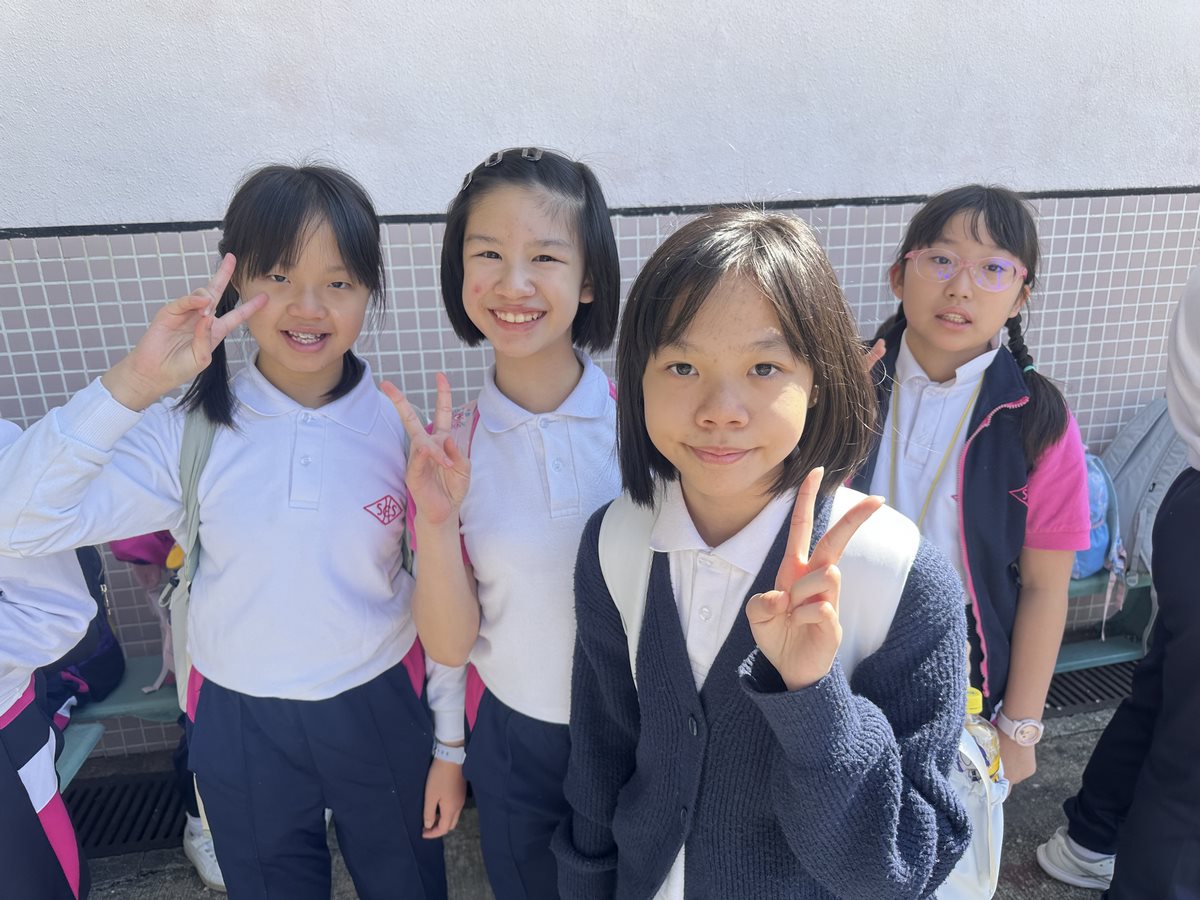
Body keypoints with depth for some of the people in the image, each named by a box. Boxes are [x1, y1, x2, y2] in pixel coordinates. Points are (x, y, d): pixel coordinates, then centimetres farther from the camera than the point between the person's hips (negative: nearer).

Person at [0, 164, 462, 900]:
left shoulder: (402, 429, -13)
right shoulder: (189, 433, -13)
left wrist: (450, 742, 1)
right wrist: (133, 383, -31)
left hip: (382, 711, 0)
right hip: (240, 725, 1)